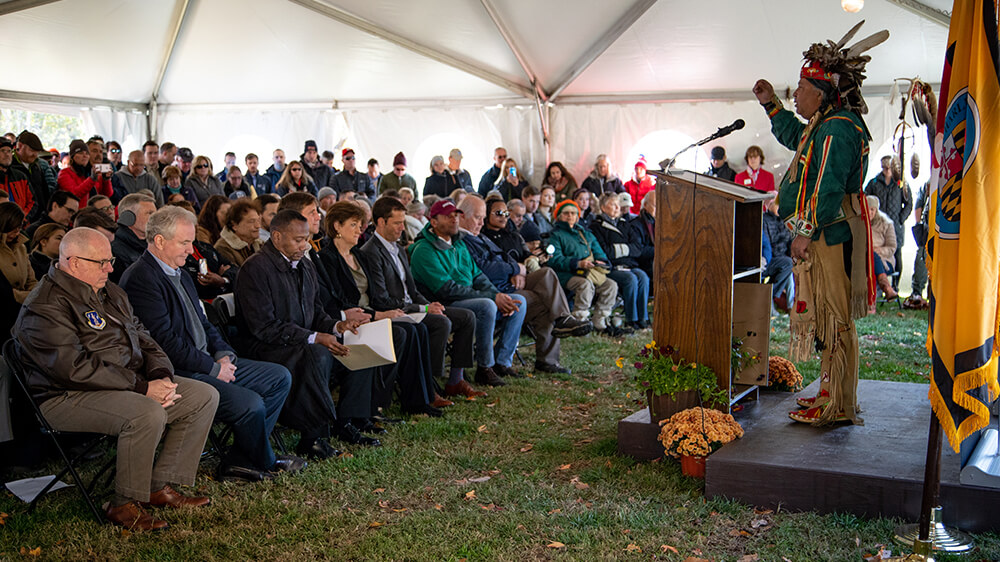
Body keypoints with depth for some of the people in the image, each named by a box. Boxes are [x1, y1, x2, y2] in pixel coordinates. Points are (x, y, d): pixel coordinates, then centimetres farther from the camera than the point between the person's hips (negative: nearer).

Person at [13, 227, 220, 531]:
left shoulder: (109, 292, 14)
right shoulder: (44, 309, -16)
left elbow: (141, 337, 16)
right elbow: (76, 369, -24)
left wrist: (162, 377, -5)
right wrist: (142, 387, -23)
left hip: (132, 383, 9)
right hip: (69, 398, -9)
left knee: (204, 396, -1)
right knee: (148, 413, -35)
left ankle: (161, 486, 2)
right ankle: (124, 505, -16)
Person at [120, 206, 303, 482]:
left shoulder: (181, 275, 17)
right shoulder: (140, 279, -15)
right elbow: (165, 341, -21)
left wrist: (223, 354, 2)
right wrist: (213, 367, -14)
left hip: (207, 364, 11)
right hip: (177, 374, -11)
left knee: (280, 377, 6)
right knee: (251, 404, -26)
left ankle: (239, 461, 1)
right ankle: (265, 463, 6)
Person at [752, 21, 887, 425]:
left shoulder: (838, 129, -16)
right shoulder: (824, 125, 16)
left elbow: (829, 189, -23)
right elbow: (794, 137, 38)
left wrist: (806, 233, -22)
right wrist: (771, 105, 30)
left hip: (833, 236, -11)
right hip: (826, 235, 11)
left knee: (835, 320, -7)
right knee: (828, 318, 16)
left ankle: (837, 407, -1)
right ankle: (832, 393, 26)